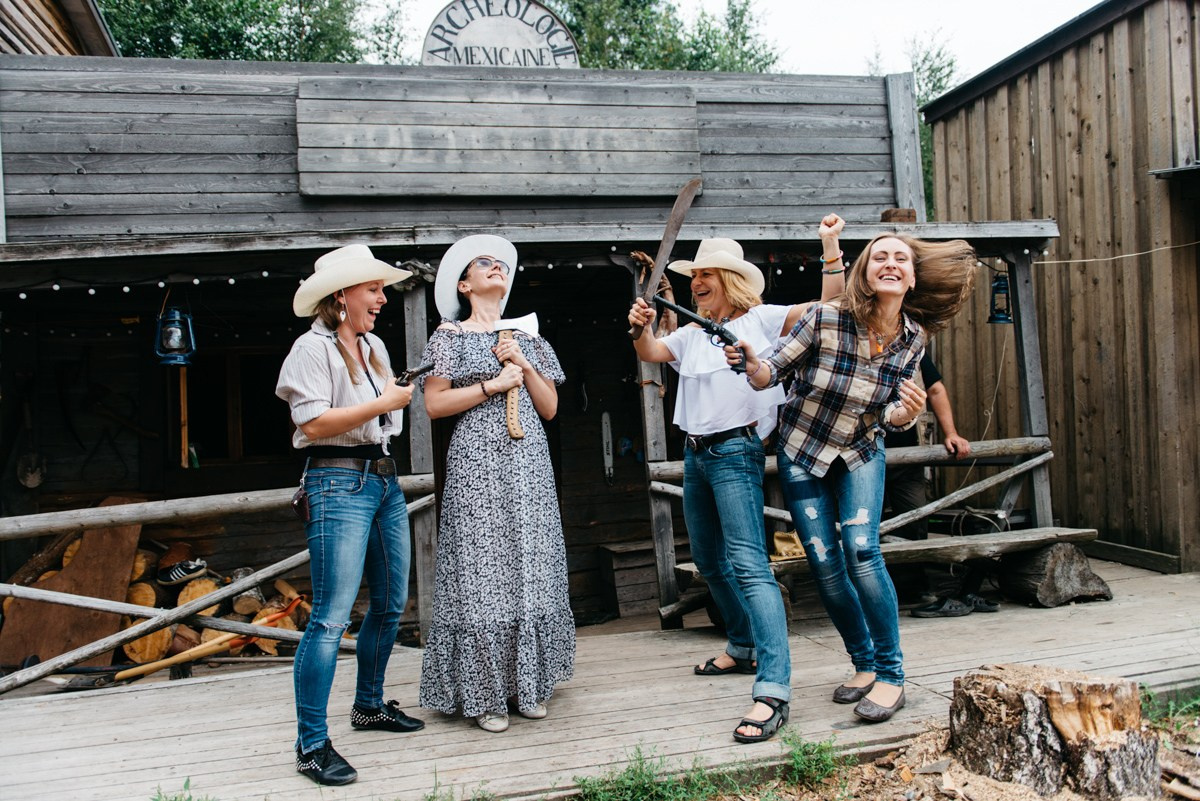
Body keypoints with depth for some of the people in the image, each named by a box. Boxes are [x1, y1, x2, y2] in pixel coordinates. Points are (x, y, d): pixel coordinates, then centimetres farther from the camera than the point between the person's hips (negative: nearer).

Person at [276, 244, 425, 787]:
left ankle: (369, 705, 32)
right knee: (332, 617, -11)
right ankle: (311, 745, -4)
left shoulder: (373, 344, 17)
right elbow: (313, 423, -18)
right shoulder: (313, 347, -8)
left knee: (390, 605, 14)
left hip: (384, 478, 9)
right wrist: (384, 402, -14)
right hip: (338, 481, -9)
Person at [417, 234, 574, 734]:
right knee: (481, 572, -4)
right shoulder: (450, 336, 5)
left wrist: (524, 365, -1)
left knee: (530, 568, 4)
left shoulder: (526, 335, 16)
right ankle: (484, 693, 4)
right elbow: (434, 404, -5)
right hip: (477, 463, -4)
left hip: (529, 464, 4)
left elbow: (550, 407, 13)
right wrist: (492, 385, -10)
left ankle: (528, 684, 14)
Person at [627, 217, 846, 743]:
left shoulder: (761, 321, -1)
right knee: (709, 562, 18)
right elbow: (649, 353, 12)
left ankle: (773, 690, -24)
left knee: (748, 564, -20)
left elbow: (827, 305, -7)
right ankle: (744, 648, 38)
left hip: (737, 451, -8)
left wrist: (831, 248, -17)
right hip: (695, 454, 8)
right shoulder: (691, 334, 18)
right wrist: (640, 328, -8)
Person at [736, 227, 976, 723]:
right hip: (801, 451, -1)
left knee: (861, 550, -18)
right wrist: (753, 366, -34)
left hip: (860, 454, 1)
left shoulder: (913, 338, -11)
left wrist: (906, 413, -25)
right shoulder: (825, 319, -21)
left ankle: (890, 676, -4)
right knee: (824, 564, -2)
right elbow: (772, 373, -12)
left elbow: (891, 415, -2)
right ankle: (864, 663, 19)